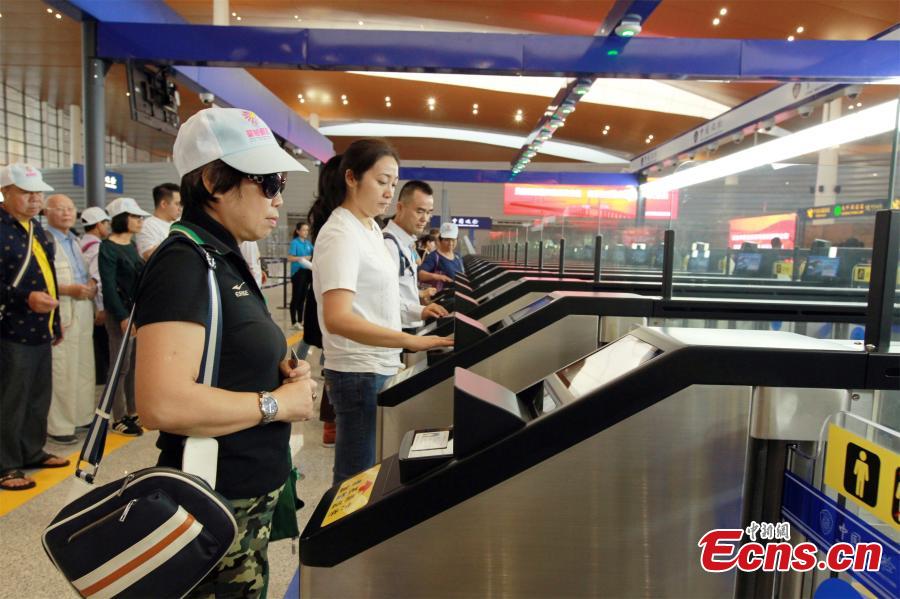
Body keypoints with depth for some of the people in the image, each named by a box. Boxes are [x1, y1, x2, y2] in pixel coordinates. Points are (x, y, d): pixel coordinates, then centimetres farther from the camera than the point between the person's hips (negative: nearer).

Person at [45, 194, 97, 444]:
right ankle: (58, 426, 7)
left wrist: (90, 285, 7)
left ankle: (82, 415, 25)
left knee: (84, 369, 13)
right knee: (61, 373, -3)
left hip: (83, 313, 8)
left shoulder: (75, 241, 19)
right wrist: (68, 289, -21)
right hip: (60, 316, -8)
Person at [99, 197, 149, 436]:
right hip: (121, 313, -7)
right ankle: (118, 418, 9)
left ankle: (132, 411, 22)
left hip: (139, 310, 7)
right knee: (121, 366, -1)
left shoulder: (132, 245, 13)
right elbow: (109, 285, -15)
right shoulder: (108, 247, -10)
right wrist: (123, 316, -19)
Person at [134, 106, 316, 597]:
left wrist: (278, 371, 0)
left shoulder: (223, 259, 8)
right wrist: (277, 403, -20)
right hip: (217, 507, -9)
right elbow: (162, 404, -32)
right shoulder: (184, 264, -21)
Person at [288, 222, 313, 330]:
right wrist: (302, 258, -21)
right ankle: (294, 322, 6)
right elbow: (289, 258, -15)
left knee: (302, 297, 12)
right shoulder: (294, 242, -9)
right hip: (298, 272, -6)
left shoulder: (308, 243, 9)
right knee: (296, 297, -1)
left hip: (307, 272, 6)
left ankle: (300, 320, 20)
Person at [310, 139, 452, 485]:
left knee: (373, 469, 19)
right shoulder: (340, 234, -19)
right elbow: (337, 319, -30)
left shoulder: (370, 228, 9)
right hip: (361, 374, -9)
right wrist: (413, 341, -34)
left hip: (380, 368, 9)